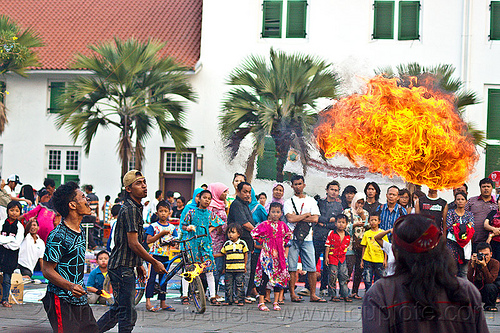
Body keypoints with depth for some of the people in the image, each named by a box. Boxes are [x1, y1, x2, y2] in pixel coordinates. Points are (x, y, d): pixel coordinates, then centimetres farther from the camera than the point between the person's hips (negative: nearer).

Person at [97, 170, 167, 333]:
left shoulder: (135, 208, 17)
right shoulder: (130, 209, -16)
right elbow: (133, 244, -20)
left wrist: (139, 265, 23)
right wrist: (154, 262, -13)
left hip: (126, 266, 10)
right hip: (122, 267, -10)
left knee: (119, 308, 19)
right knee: (128, 314, -6)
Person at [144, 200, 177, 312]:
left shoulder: (172, 227, 10)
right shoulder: (153, 226, 0)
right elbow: (148, 240, -9)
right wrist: (161, 234, -17)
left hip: (165, 256, 4)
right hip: (154, 255, -4)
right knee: (151, 278, -11)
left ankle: (162, 303, 13)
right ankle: (148, 302, -13)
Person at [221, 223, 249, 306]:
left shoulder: (242, 243, 1)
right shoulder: (226, 244, 7)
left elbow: (246, 254, 8)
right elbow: (223, 253, 19)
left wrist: (245, 265, 7)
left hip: (239, 269, -2)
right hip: (229, 269, 2)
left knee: (239, 285, -1)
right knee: (229, 285, 5)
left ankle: (240, 300, 5)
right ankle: (228, 300, 13)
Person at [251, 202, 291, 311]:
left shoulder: (283, 225, 7)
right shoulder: (265, 224, -6)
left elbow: (288, 235, 24)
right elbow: (254, 233, -5)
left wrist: (283, 243, 13)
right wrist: (263, 241, 0)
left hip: (279, 253, 5)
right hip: (268, 253, -5)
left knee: (279, 277, 5)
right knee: (265, 276, -8)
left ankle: (276, 302, 12)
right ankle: (261, 302, -4)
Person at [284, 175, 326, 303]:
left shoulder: (311, 201, 14)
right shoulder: (288, 202, 7)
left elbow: (315, 219, 0)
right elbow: (290, 219, -10)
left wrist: (297, 218, -6)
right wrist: (307, 215, -3)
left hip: (307, 238, 2)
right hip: (292, 238, -2)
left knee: (311, 268, -1)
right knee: (292, 267, -2)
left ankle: (313, 295, 4)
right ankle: (292, 294, 4)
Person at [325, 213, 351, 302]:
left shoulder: (348, 236, 6)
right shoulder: (332, 234, -3)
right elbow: (327, 246, -2)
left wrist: (344, 256, 13)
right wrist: (326, 257, -7)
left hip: (342, 258, 4)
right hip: (332, 258, -4)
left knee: (344, 277, 3)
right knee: (333, 277, -2)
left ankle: (344, 295, 10)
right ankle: (333, 295, 5)